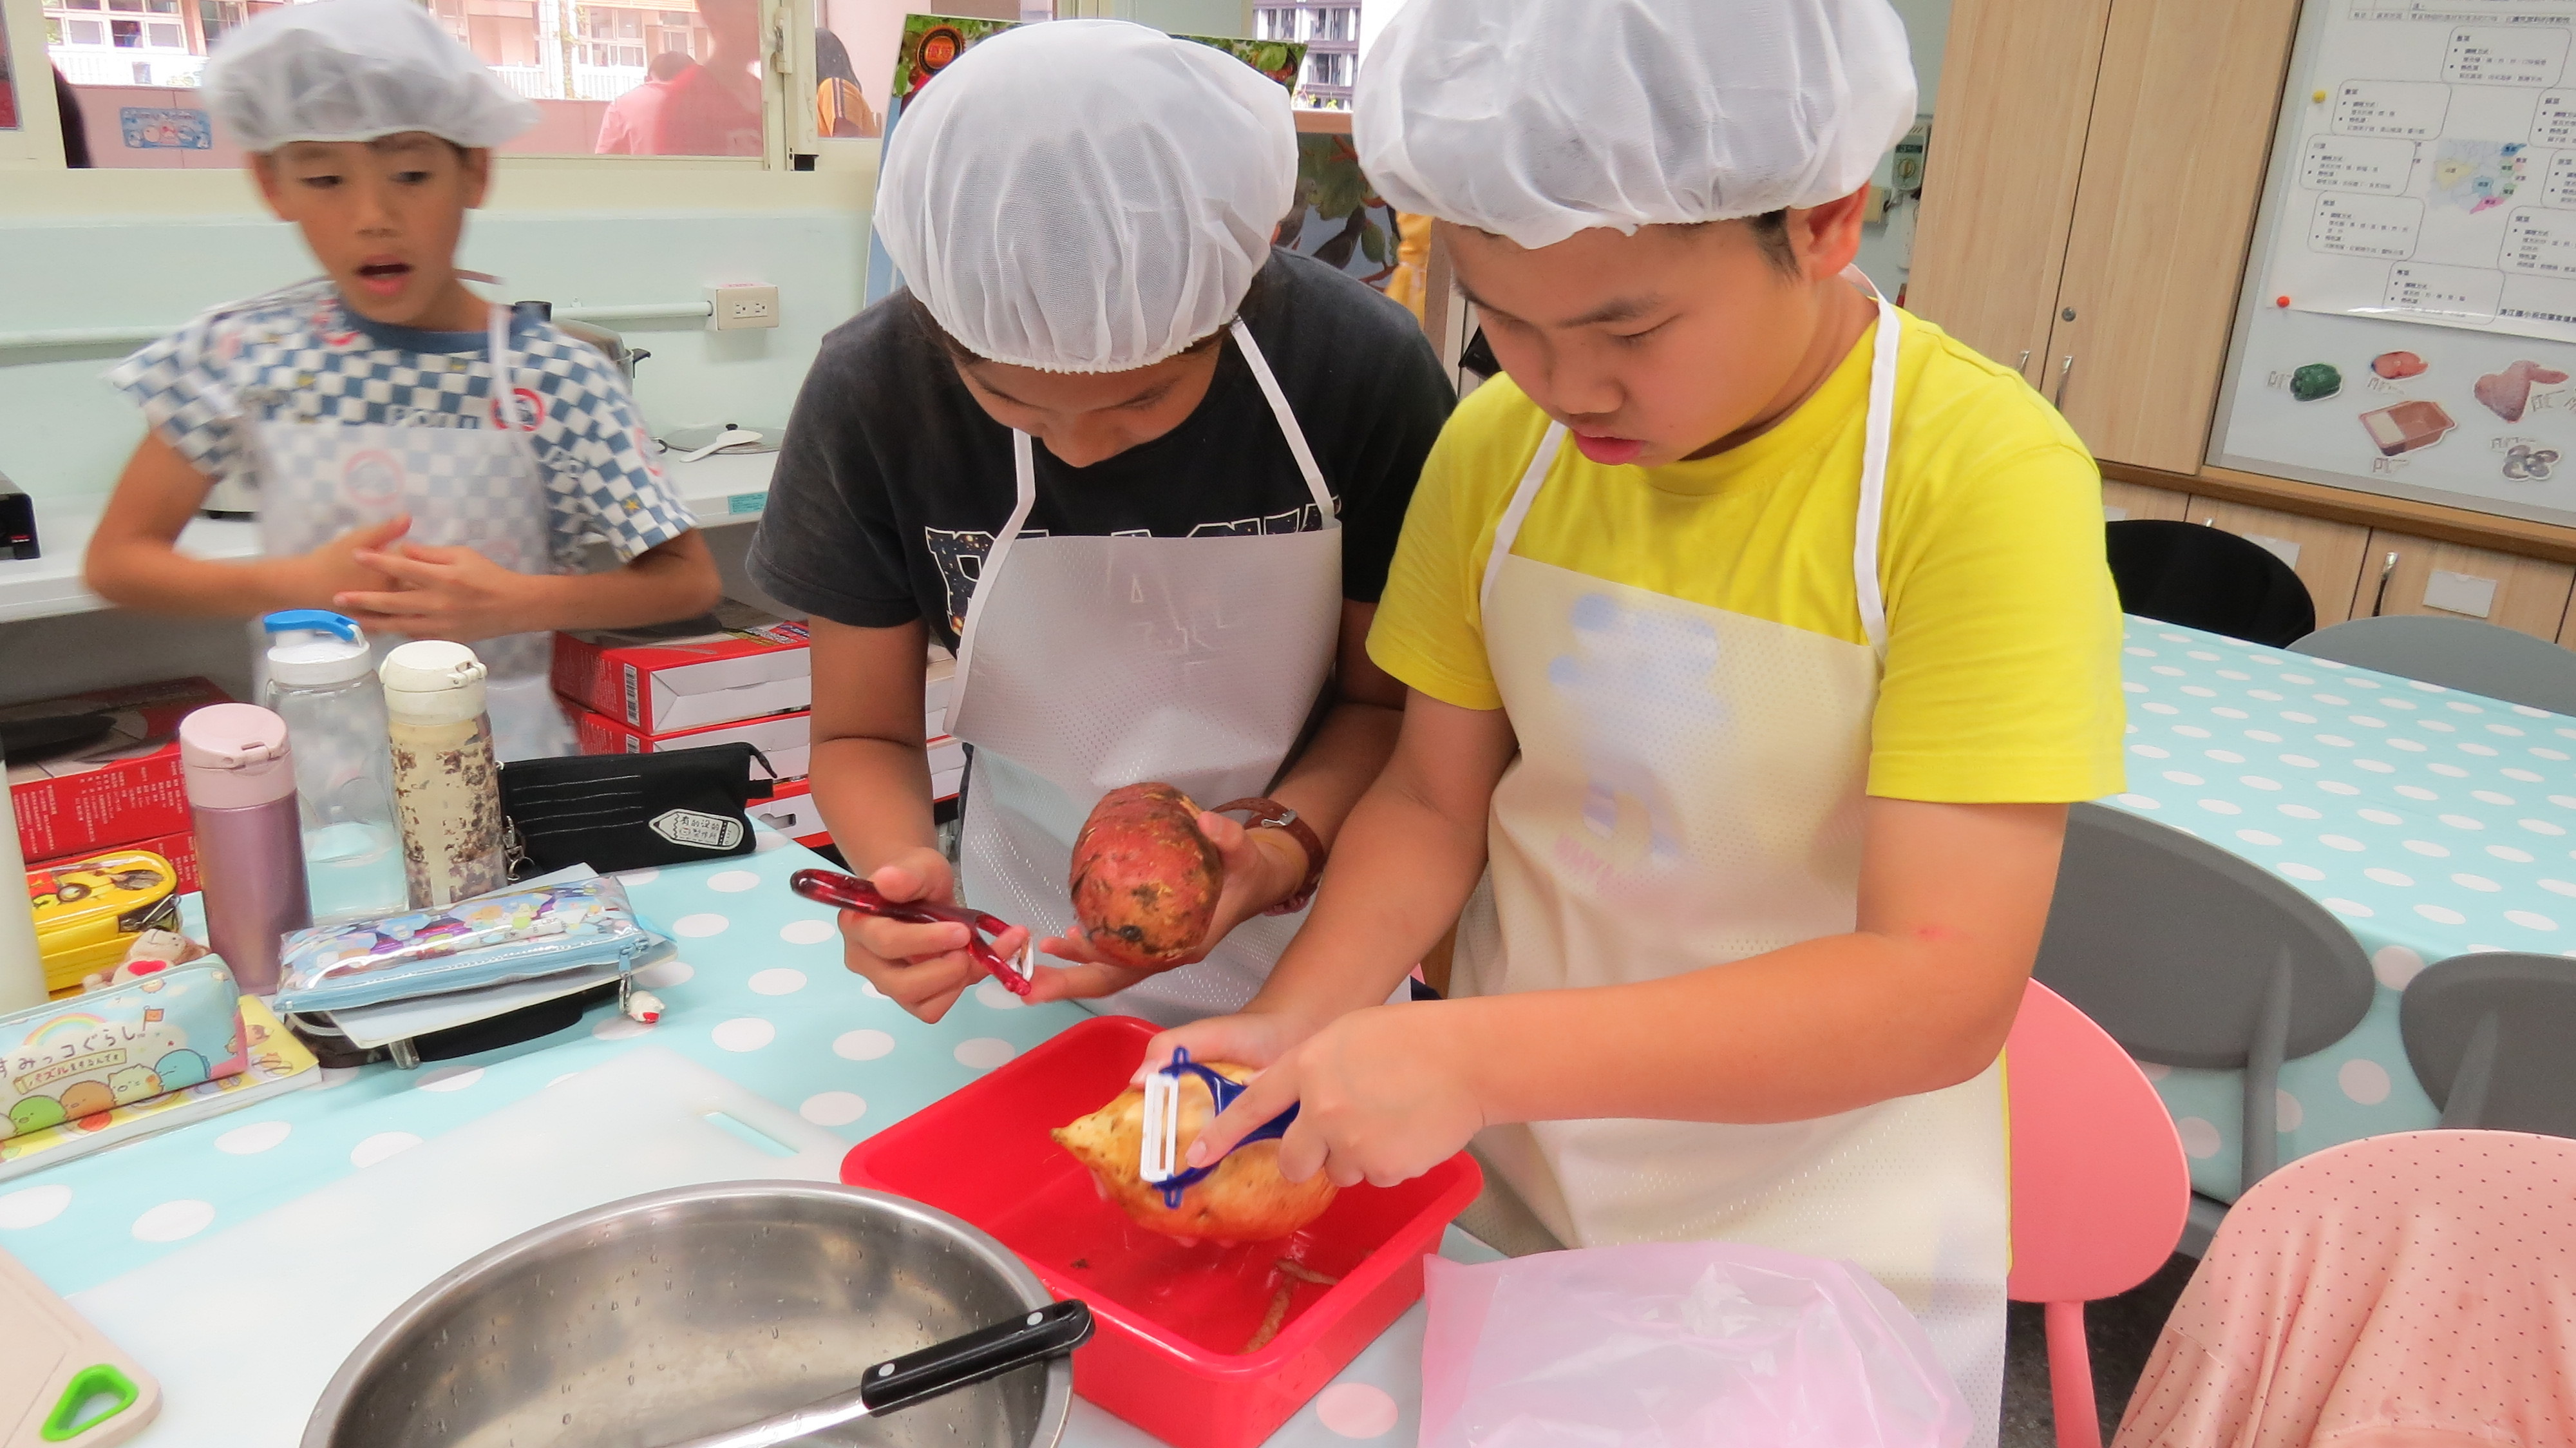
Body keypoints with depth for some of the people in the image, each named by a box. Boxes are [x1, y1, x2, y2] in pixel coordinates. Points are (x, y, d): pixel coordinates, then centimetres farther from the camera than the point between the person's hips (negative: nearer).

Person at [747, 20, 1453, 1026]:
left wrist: (1284, 847, -28)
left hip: (1310, 934, 0)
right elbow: (865, 731, -8)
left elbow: (1384, 699, -9)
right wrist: (905, 872, -29)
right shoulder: (872, 392, -19)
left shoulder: (1367, 368, -21)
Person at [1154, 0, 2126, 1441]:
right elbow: (1433, 800, 0)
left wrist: (1476, 1054, -33)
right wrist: (1296, 1025, -17)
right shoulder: (1500, 445, -7)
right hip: (1496, 1170, 4)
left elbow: (1945, 989, -26)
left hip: (1810, 1247, -3)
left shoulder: (1982, 478, -22)